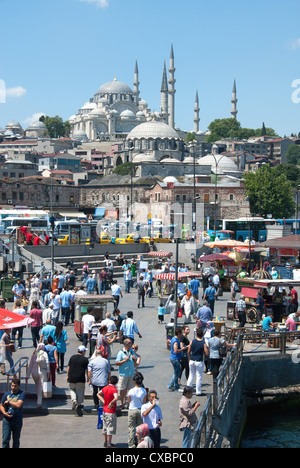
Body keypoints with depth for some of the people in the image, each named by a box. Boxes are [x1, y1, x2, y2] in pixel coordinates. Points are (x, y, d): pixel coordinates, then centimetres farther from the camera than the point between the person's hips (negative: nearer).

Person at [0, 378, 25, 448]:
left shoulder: (22, 394, -6)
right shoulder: (6, 394, 5)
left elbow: (18, 405, -19)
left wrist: (8, 402, -9)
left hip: (17, 421, -1)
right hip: (7, 420, 1)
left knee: (16, 440, 10)